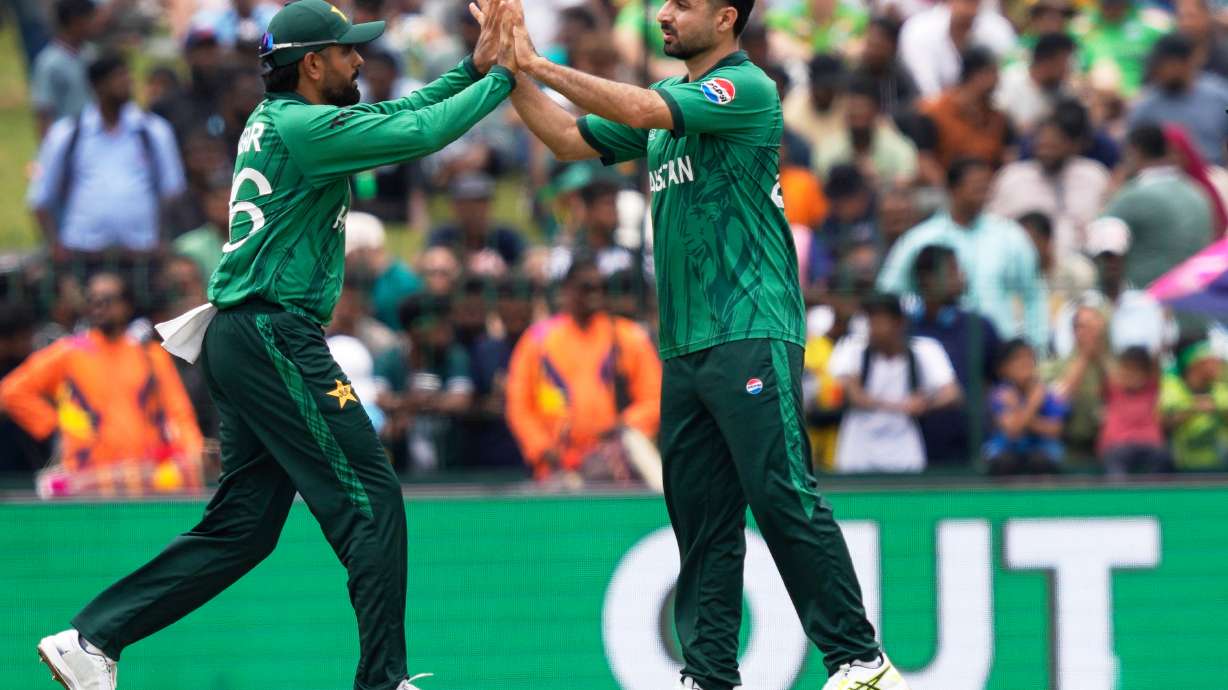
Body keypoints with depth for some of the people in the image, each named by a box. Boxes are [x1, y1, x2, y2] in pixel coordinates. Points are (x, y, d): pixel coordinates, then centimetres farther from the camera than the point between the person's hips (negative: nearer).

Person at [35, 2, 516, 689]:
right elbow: (422, 133, -16)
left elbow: (398, 114, 24)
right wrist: (501, 78, -3)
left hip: (242, 341, 10)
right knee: (372, 501, -7)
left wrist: (473, 67, 16)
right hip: (276, 338, -10)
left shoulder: (278, 119, 17)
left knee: (243, 526, 9)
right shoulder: (303, 126, -12)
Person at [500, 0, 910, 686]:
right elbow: (571, 140, 20)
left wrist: (540, 65, -12)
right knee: (700, 518, 7)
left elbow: (639, 110, -19)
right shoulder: (669, 99, 19)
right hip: (684, 346, 8)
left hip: (751, 339, -8)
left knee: (784, 500, -11)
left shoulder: (747, 89, -7)